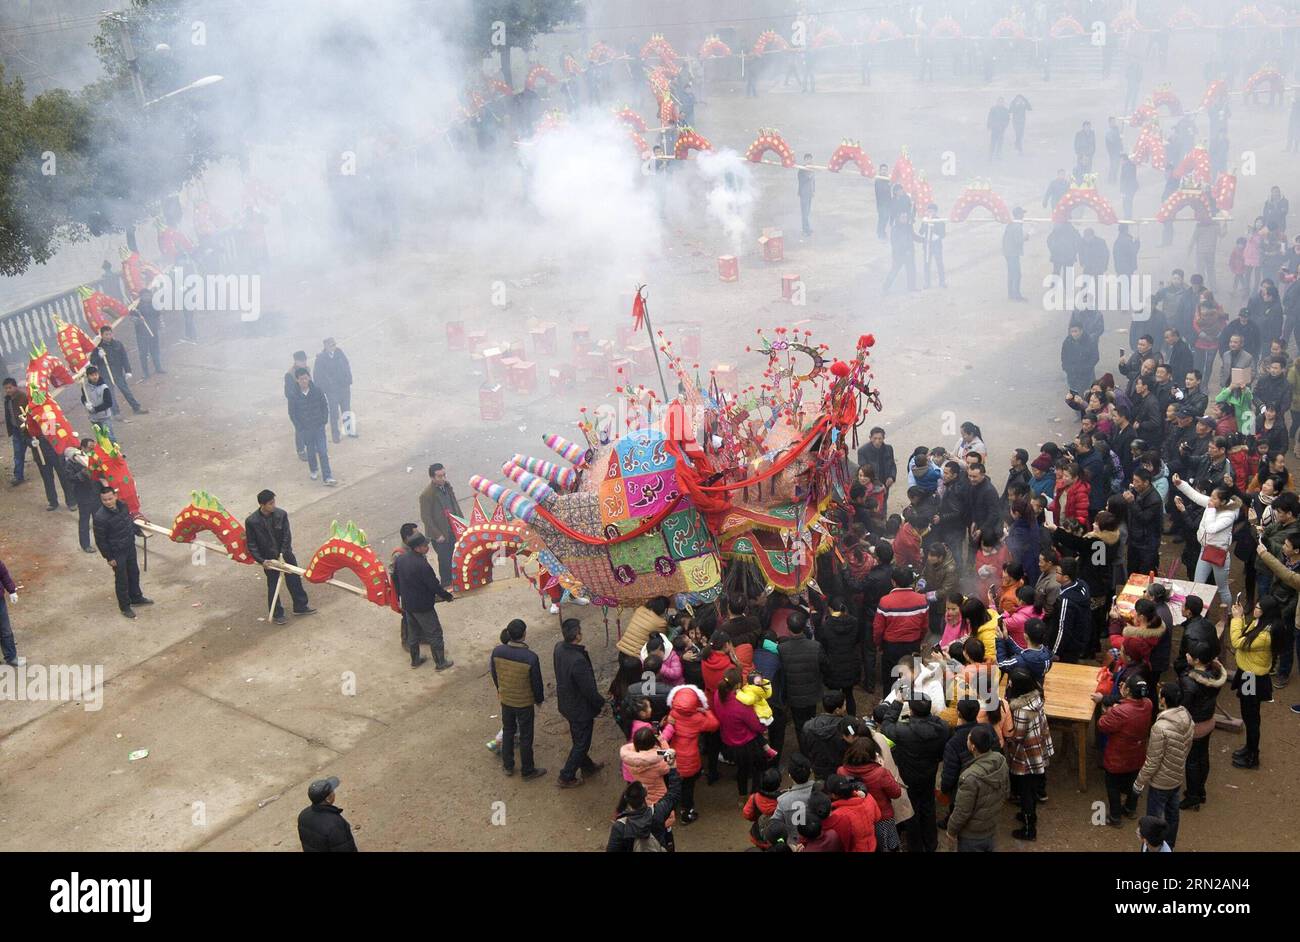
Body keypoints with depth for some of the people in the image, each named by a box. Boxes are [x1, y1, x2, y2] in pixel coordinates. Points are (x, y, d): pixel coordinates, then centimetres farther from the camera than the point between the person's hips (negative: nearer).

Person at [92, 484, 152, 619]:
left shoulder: (122, 505, -11)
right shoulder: (100, 517, -29)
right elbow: (100, 540, -20)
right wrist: (108, 557, -14)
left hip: (130, 547, 6)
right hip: (117, 552, -6)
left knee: (134, 573, 23)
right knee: (122, 579, 9)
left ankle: (136, 597, 44)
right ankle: (125, 606, 28)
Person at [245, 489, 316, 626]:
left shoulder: (281, 514, -12)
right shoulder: (251, 521, -18)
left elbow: (287, 537, -10)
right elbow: (252, 544, -11)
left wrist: (283, 555, -18)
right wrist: (261, 561, -19)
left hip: (285, 555, 3)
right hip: (269, 558, -2)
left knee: (295, 580, 14)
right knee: (273, 587, 10)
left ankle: (301, 606, 33)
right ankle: (276, 614, 27)